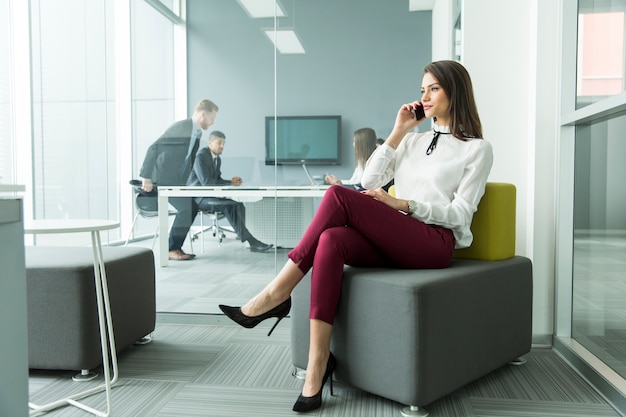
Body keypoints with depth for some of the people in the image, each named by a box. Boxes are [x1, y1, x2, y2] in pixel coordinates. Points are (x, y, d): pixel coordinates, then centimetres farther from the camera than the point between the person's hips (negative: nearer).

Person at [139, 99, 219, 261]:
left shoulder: (196, 132, 6)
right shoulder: (180, 128, -22)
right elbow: (153, 148, -25)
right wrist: (146, 177, -25)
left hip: (176, 179, 9)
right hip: (163, 177, -9)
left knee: (192, 207, 3)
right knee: (186, 208, -16)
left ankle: (175, 248, 10)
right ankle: (171, 250, -5)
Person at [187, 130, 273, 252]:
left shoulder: (217, 159, 12)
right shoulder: (200, 156, -15)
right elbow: (206, 182, -24)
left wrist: (233, 182, -6)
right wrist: (230, 183, -18)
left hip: (210, 196, 8)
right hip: (198, 198, -8)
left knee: (238, 205, -16)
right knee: (229, 206, -28)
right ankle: (250, 241, -25)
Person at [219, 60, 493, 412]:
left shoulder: (477, 149, 9)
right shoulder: (414, 141, 26)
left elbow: (460, 214, -2)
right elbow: (370, 180, 13)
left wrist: (403, 204, -12)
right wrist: (398, 132, 11)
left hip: (435, 242, -5)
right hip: (392, 239, 5)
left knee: (339, 196, -26)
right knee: (331, 240, -31)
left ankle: (278, 293, -20)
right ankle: (318, 367, -33)